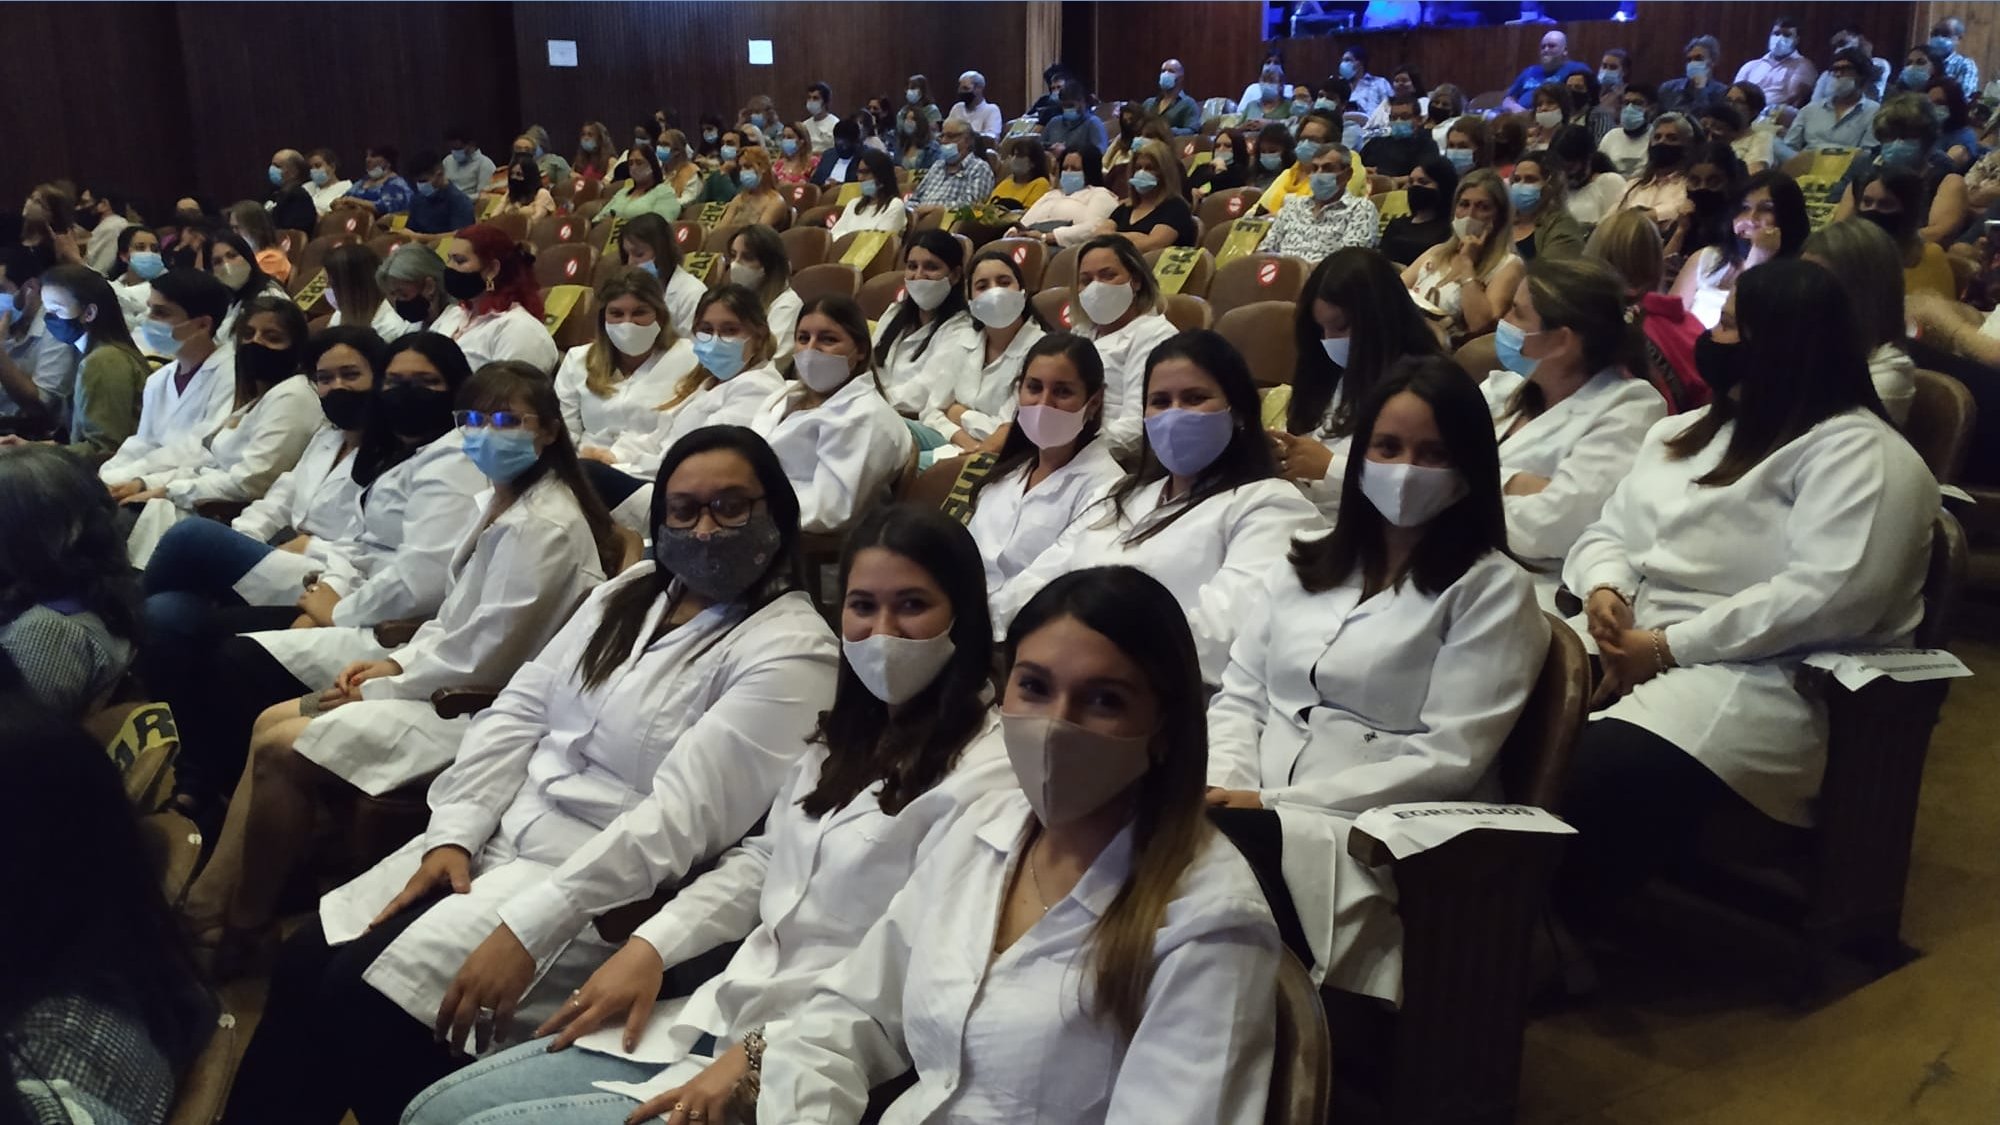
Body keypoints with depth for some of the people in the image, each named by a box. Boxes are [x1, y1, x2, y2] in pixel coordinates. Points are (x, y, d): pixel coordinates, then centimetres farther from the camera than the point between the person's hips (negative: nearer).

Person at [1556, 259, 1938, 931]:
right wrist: (1603, 590, -5)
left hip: (1751, 677, -7)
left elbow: (1825, 596, -17)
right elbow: (1606, 533, 20)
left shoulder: (1859, 455, -4)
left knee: (1597, 779, -36)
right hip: (1620, 645, 8)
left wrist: (1668, 647, -19)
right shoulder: (1685, 432, 22)